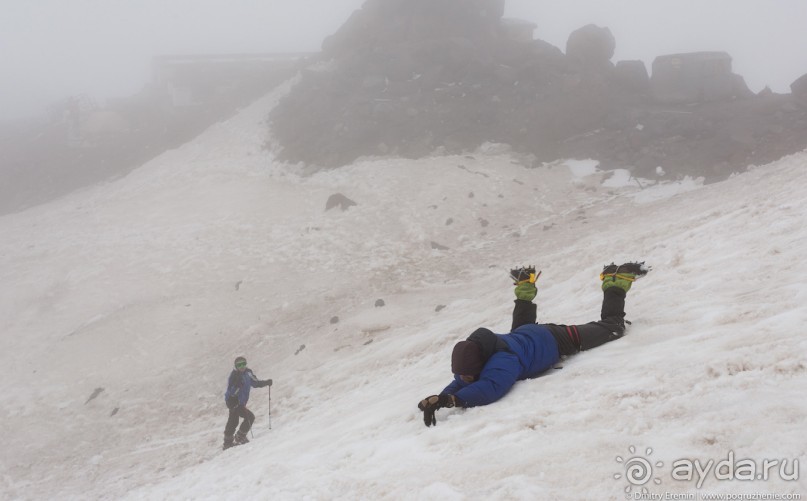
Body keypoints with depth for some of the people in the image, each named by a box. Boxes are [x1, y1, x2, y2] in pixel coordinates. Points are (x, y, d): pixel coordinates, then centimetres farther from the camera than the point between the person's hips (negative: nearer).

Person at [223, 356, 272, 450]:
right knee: (250, 417, -14)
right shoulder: (234, 376, -23)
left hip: (241, 402, 8)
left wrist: (266, 382, -3)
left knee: (233, 422, 18)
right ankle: (239, 438, -2)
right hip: (234, 402, -8)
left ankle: (228, 442, 31)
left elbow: (255, 383, 10)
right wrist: (237, 386, -44)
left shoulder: (248, 372, 0)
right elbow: (231, 392, -27)